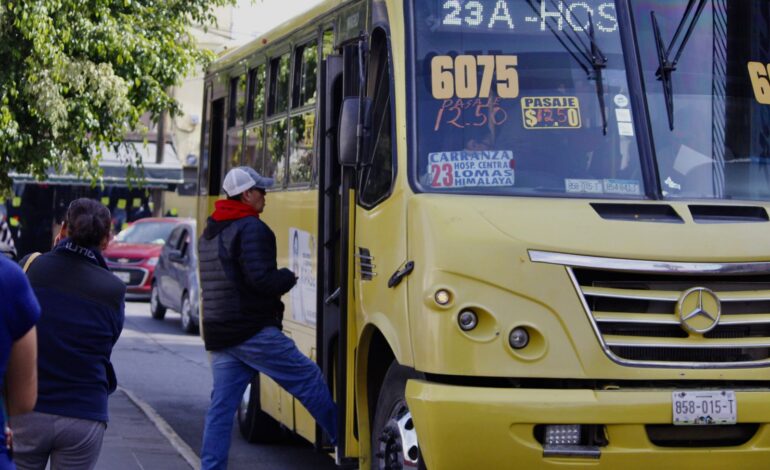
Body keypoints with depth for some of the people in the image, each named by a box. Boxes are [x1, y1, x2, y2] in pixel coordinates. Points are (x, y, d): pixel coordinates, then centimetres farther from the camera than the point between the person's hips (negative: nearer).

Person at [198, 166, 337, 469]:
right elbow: (260, 278, -21)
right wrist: (288, 278, -2)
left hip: (219, 336, 9)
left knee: (221, 405, 6)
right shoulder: (251, 229, -11)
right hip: (253, 331, -9)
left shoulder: (209, 233, 20)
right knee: (308, 379, 2)